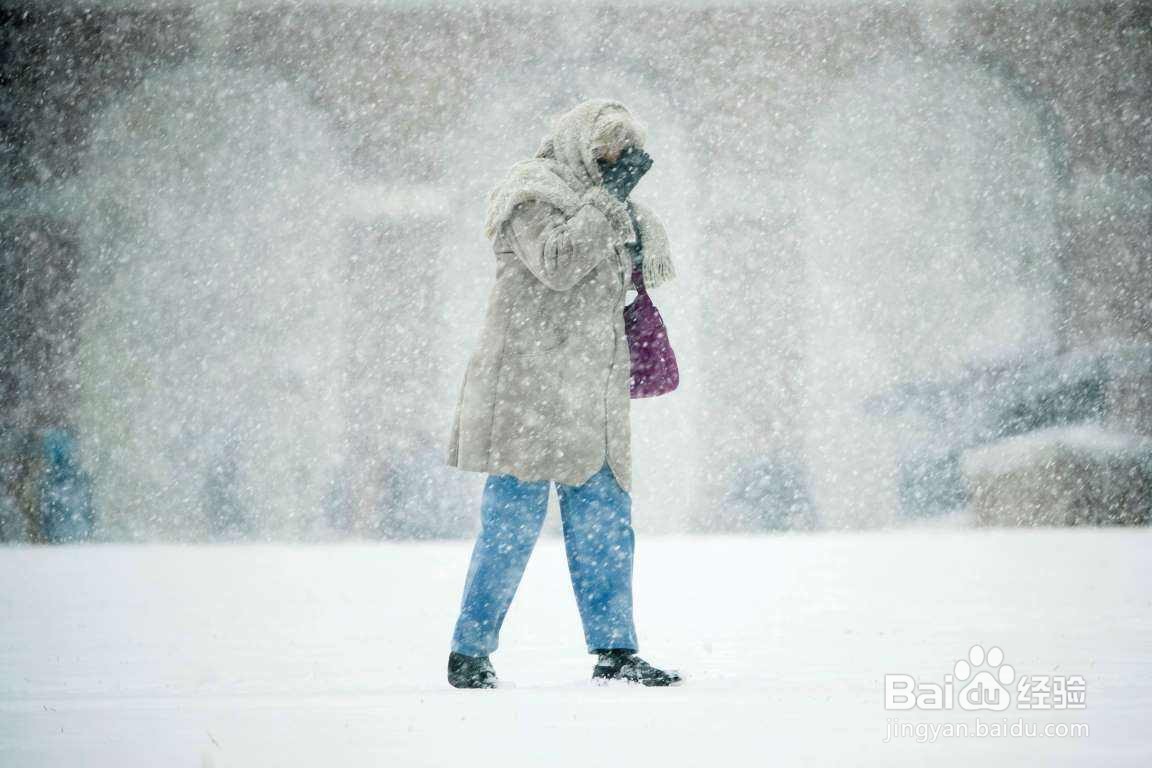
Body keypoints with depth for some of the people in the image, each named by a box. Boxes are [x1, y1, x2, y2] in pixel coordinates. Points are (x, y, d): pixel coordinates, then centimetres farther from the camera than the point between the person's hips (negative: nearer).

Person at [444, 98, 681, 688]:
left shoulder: (596, 201, 20)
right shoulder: (532, 195, -6)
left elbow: (655, 268, 21)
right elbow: (557, 262, -22)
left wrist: (632, 211, 3)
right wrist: (608, 196, -17)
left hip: (589, 395, 8)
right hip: (530, 390, -8)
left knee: (605, 518, 5)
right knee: (513, 520, -6)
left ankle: (614, 650, 8)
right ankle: (469, 651, 2)